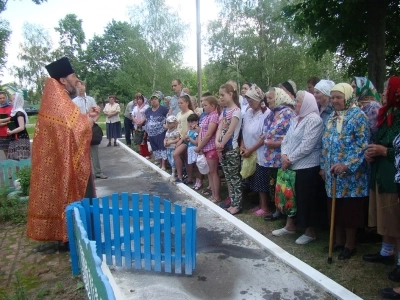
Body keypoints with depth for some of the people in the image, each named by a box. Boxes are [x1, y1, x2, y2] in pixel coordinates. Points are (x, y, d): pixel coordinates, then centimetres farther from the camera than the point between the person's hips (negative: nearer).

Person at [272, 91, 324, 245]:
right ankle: (290, 226, 33)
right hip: (292, 165, 9)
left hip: (307, 167, -8)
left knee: (305, 199, 2)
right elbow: (286, 139, 13)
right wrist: (284, 155, -5)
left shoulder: (314, 120, -14)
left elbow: (306, 146, -21)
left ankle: (310, 232, 19)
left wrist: (290, 159, -15)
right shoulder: (295, 119, 13)